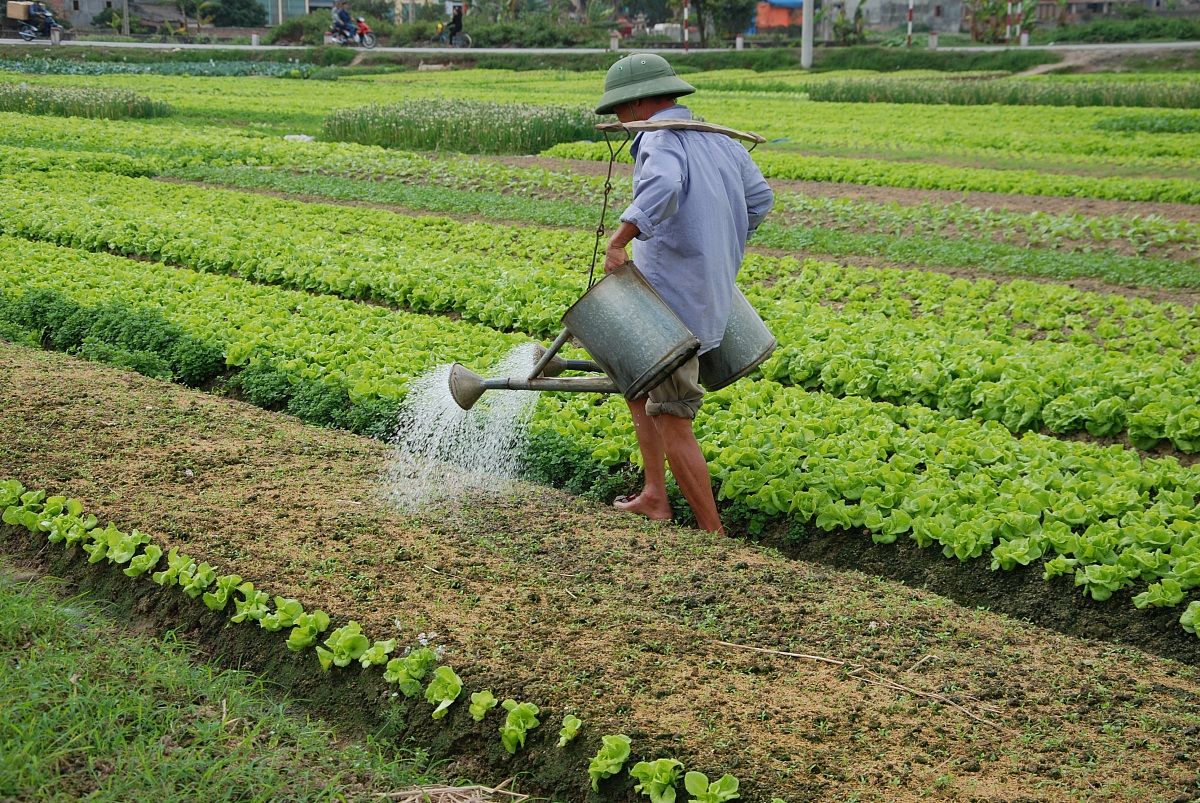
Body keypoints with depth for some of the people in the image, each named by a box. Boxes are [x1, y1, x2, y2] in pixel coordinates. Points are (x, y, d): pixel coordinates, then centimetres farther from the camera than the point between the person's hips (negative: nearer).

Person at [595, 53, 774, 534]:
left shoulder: (661, 141, -15)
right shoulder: (718, 139, 12)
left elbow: (662, 187, -38)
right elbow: (759, 198, 21)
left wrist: (619, 240, -36)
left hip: (674, 301, -10)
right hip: (710, 292, 10)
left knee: (671, 421, -4)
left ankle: (712, 533, 2)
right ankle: (654, 497, 24)